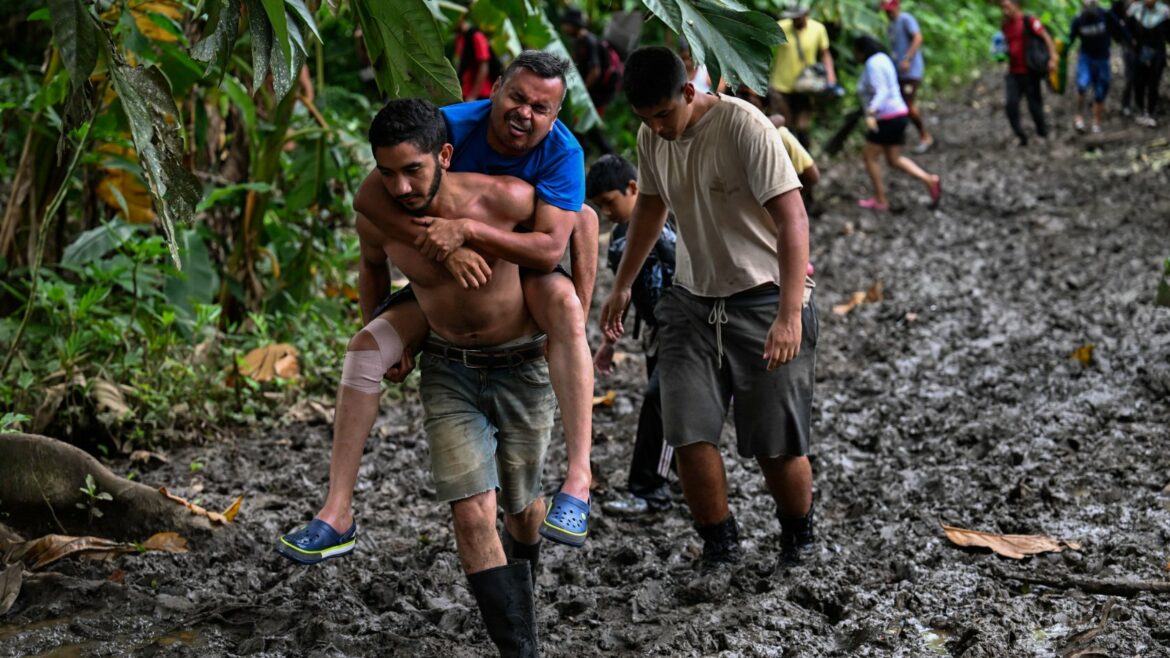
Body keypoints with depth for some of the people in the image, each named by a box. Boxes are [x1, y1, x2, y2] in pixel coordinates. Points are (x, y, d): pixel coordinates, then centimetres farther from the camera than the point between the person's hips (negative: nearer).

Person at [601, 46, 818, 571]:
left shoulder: (744, 126, -20)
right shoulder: (651, 138, 1)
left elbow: (792, 219, -26)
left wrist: (790, 314, -34)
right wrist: (622, 285, 21)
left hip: (765, 299, -5)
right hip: (692, 300, 6)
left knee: (776, 445, -2)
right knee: (689, 436, -6)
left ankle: (798, 543, 25)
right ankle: (720, 547, 14)